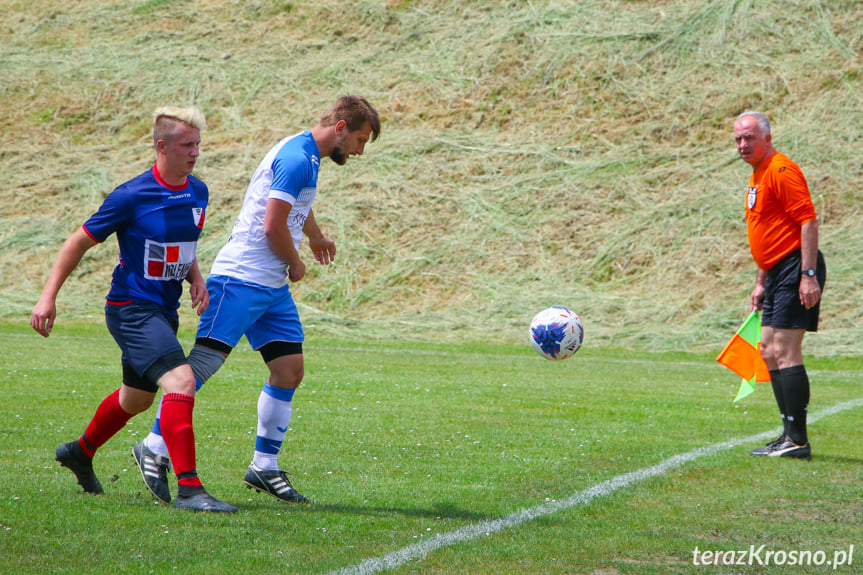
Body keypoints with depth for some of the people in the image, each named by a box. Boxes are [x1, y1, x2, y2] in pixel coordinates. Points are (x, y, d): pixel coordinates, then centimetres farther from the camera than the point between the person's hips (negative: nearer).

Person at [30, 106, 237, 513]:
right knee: (180, 381, -25)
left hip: (164, 310, 8)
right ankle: (188, 489, -26)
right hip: (131, 308, -8)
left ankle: (81, 452, 49)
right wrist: (49, 297, -9)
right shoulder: (131, 196, -16)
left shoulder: (198, 193, 5)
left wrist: (196, 279, 4)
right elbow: (79, 242, -7)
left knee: (137, 397, 24)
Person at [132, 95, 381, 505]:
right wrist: (296, 264, -3)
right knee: (204, 361, -13)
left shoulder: (306, 157, 18)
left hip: (273, 286, 10)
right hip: (241, 278, -10)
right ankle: (155, 449, -8)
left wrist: (316, 237, 59)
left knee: (289, 370, 4)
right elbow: (273, 227, -21)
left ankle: (264, 466, 10)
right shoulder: (297, 158, -15)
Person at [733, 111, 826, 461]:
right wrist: (761, 283, 25)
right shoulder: (757, 176, 19)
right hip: (778, 274, 10)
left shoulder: (781, 170, -13)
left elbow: (809, 222, -19)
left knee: (785, 352, -13)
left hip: (796, 270, -10)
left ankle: (798, 441, -13)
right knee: (770, 352, 10)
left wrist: (809, 275, -25)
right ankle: (790, 436, 14)